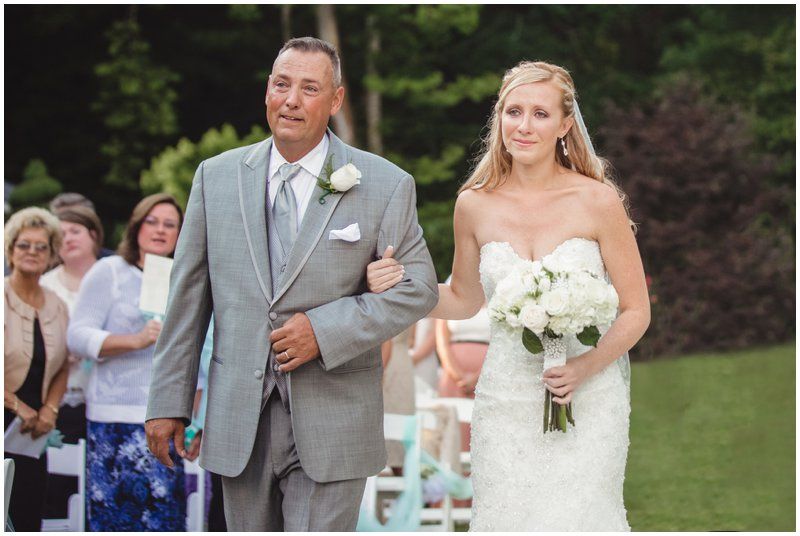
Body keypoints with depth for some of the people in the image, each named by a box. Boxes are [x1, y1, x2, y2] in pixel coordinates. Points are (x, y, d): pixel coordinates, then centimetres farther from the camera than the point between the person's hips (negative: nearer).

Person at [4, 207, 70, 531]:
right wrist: (17, 405, -13)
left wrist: (49, 410, 2)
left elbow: (62, 368, 18)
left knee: (29, 513, 1)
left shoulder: (57, 307, 11)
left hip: (33, 427, 5)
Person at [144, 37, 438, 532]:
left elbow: (417, 287, 0)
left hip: (329, 426, -3)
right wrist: (169, 402, 5)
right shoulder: (217, 177, 6)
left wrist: (326, 330, -13)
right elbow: (189, 295, 8)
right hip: (238, 424, 3)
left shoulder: (386, 185, -1)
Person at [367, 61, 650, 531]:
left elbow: (636, 311, -1)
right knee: (506, 523, -1)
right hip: (505, 401, 2)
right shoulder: (475, 205, 2)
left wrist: (585, 368, -16)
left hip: (589, 399, -2)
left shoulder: (597, 201, -6)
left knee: (575, 523, -8)